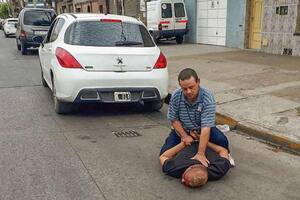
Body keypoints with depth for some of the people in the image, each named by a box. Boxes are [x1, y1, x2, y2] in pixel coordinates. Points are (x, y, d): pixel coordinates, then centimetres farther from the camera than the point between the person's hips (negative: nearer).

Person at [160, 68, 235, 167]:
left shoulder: (208, 97, -30)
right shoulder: (175, 96, -21)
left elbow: (206, 127, -36)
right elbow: (174, 119, -8)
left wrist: (200, 153, -42)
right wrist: (184, 136, -20)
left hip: (202, 129, -2)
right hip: (182, 130, 2)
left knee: (222, 140, -28)